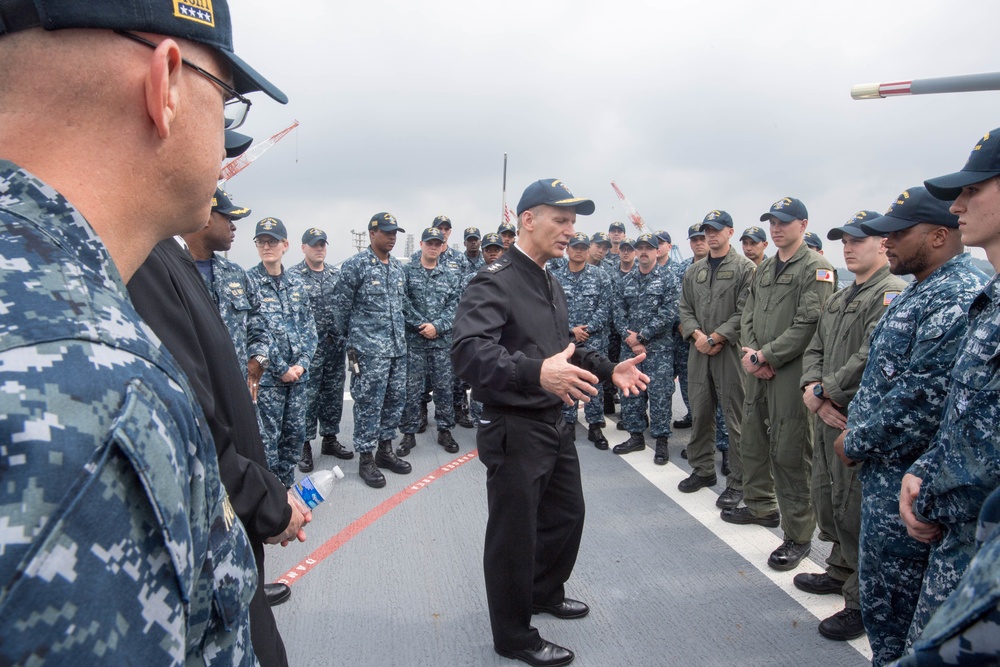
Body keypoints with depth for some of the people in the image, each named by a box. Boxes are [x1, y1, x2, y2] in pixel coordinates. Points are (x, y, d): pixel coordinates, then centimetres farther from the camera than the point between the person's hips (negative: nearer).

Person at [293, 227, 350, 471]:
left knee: (334, 394, 12)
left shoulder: (337, 274, 11)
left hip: (336, 345, 5)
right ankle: (304, 445, 11)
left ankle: (330, 439, 26)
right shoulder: (293, 276, -5)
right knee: (307, 396, 0)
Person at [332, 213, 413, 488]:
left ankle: (385, 450, 27)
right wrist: (351, 336, 5)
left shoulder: (398, 267, 13)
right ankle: (366, 458, 11)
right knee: (369, 403, -1)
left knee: (396, 398, 12)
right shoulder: (355, 265, -8)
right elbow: (342, 305, -4)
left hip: (397, 346, 7)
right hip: (369, 349, -7)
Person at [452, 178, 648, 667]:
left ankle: (545, 592, 49)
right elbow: (468, 350, -33)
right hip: (513, 430, -9)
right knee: (514, 534, 7)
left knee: (567, 513, 24)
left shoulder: (551, 284, 13)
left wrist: (608, 369, 9)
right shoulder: (494, 282, -18)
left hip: (554, 423, 10)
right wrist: (536, 372, -44)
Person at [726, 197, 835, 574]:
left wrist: (767, 355, -16)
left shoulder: (815, 268, -8)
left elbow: (808, 323, -17)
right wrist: (750, 353, -3)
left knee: (790, 453, -4)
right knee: (752, 441, 18)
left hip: (791, 371, -8)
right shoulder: (764, 269, 17)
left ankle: (798, 536, 8)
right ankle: (762, 506, 38)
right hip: (758, 370, 8)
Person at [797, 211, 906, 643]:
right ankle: (841, 572, 38)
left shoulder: (893, 294, -13)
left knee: (855, 510, -2)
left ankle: (864, 603, 13)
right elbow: (814, 351, 14)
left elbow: (872, 358, -24)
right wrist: (814, 392, -5)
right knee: (827, 501, 19)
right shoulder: (837, 300, 17)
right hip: (828, 417, 9)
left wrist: (823, 391, -15)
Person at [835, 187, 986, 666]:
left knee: (893, 597, 4)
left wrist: (857, 445, -13)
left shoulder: (958, 300, -21)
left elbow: (923, 400, -26)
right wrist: (856, 431, 8)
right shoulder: (920, 291, 13)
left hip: (908, 478, -10)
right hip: (884, 467, 10)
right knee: (879, 581, 22)